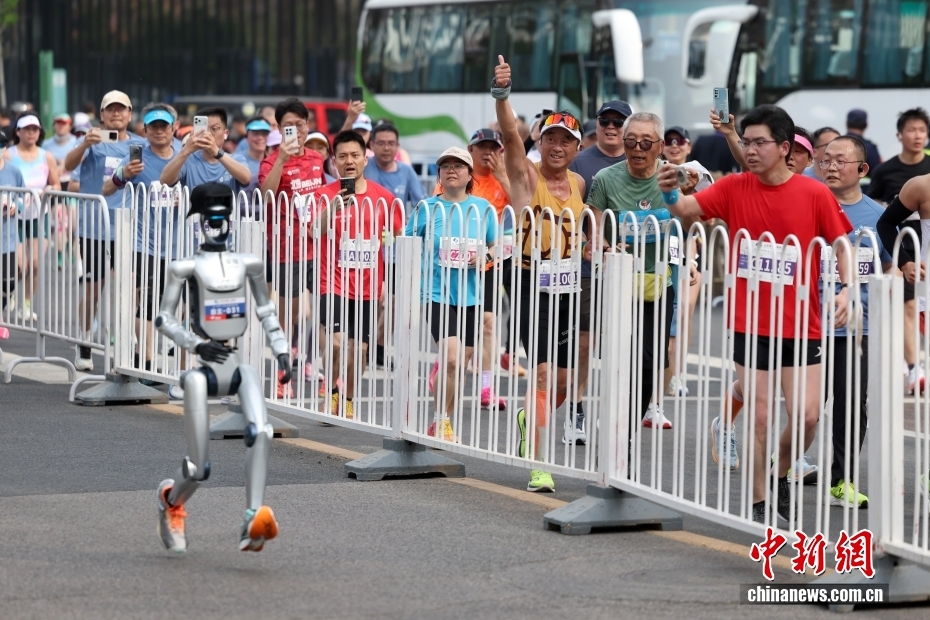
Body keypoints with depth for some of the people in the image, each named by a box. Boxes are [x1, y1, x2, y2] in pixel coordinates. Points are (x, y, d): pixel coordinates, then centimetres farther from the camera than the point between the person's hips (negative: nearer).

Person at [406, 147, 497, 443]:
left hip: (469, 295, 3)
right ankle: (443, 423, -3)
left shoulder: (483, 208, 5)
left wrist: (483, 256, -9)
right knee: (451, 357, -18)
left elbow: (495, 247, 13)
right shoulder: (428, 208, 0)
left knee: (459, 361, 10)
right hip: (437, 293, -3)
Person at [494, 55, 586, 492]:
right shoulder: (526, 175, -5)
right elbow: (509, 133, -22)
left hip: (568, 284, 6)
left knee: (562, 379, 13)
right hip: (532, 280, -6)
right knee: (543, 372, -16)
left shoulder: (579, 183, 11)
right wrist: (501, 94, -36)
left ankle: (528, 420, 43)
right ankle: (539, 465, -15)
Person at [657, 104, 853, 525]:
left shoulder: (815, 194, -3)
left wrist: (846, 289, -13)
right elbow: (687, 209, -13)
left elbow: (841, 246, 3)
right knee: (761, 419, 2)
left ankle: (779, 476, 24)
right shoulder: (734, 188, -1)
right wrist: (670, 194, -35)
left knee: (806, 416, -4)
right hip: (750, 325, 0)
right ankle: (758, 505, 15)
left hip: (801, 326, 0)